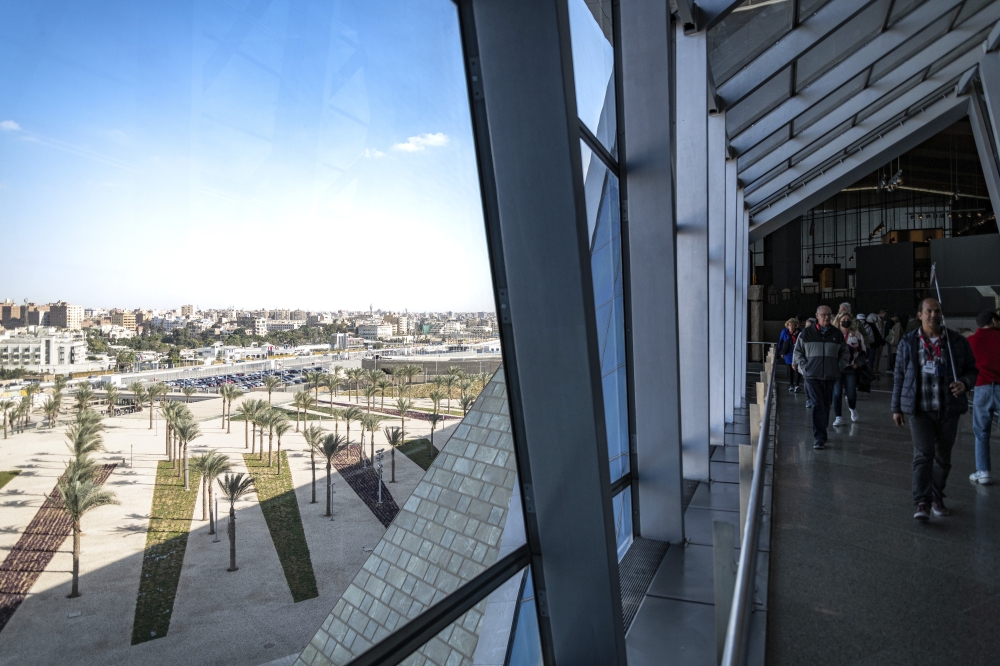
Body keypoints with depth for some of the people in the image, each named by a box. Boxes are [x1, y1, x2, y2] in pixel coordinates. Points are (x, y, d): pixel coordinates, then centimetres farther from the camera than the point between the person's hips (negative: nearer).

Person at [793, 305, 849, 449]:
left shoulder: (837, 334, 7)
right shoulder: (806, 334, -1)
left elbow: (844, 353, 17)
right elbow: (798, 352, 5)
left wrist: (839, 367, 5)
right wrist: (804, 367, -4)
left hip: (830, 377, 3)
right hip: (812, 376, -3)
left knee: (826, 405, 12)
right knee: (817, 405, -10)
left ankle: (821, 433, 27)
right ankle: (819, 438, -9)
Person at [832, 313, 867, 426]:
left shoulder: (857, 334, 0)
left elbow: (863, 351, 8)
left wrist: (858, 361, -7)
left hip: (851, 368, 1)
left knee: (851, 393, 5)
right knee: (837, 393, -1)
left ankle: (852, 408, 38)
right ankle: (838, 417, 10)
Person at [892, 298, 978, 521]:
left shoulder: (957, 341, 3)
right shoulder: (908, 342, 3)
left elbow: (972, 370, 8)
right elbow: (900, 376, 6)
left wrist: (964, 383, -16)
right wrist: (896, 407, 6)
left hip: (948, 409, 2)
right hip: (919, 409, -2)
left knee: (943, 457, 12)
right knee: (923, 455, -9)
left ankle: (937, 497, 29)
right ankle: (923, 503, -10)